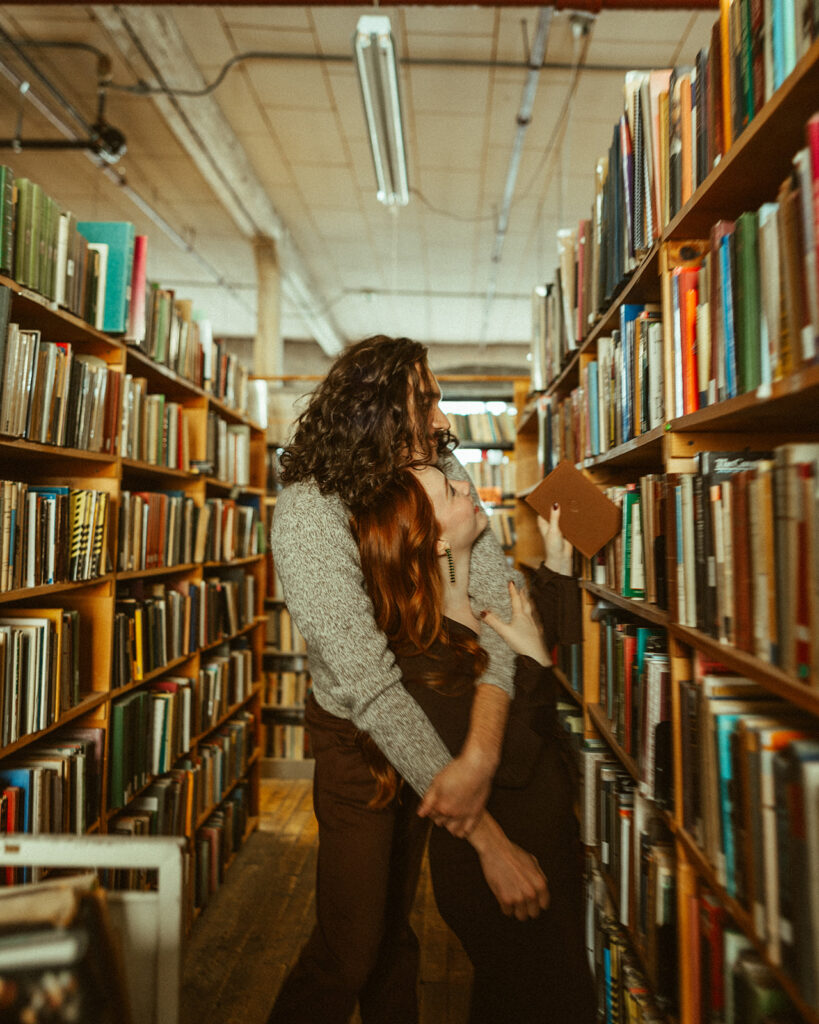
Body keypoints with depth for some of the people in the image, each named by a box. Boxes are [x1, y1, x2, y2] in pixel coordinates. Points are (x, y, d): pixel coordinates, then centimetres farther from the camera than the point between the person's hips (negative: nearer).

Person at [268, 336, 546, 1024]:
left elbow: (496, 593, -22)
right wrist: (491, 839, -33)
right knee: (349, 950, 7)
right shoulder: (308, 514, -30)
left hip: (434, 719, 5)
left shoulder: (441, 470, -12)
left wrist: (483, 751, -37)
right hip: (362, 737, -5)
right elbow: (370, 684, -34)